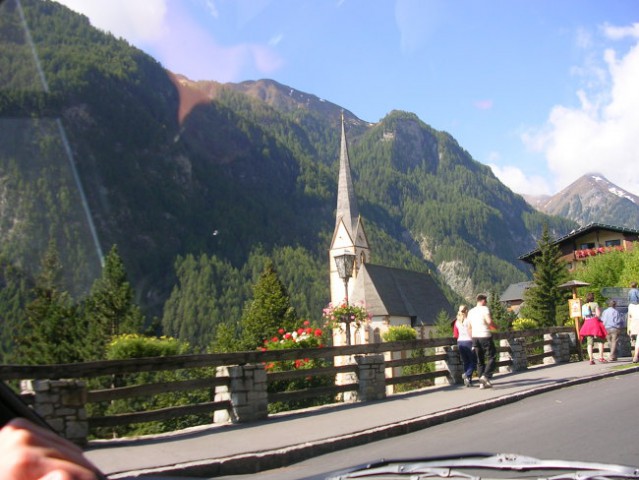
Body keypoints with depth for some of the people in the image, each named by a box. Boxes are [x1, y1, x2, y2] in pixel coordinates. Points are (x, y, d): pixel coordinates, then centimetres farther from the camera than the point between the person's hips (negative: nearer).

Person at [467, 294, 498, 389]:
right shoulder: (484, 309, -5)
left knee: (480, 361, 9)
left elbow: (469, 328, 14)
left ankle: (482, 383, 7)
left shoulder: (471, 312, 15)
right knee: (491, 358, 3)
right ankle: (485, 376, -14)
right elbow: (489, 321, -20)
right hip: (485, 336, -6)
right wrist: (495, 327, -1)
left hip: (475, 337, 6)